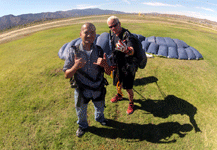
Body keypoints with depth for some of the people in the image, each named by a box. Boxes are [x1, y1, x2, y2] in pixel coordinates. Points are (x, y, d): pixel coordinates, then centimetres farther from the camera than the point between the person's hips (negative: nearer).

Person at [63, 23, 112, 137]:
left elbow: (108, 72, -6)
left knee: (100, 108, 28)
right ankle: (82, 126, 56)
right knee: (81, 112, 23)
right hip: (82, 91, -1)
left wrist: (105, 65, -29)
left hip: (98, 89, 2)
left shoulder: (99, 51, -10)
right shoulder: (74, 52, -17)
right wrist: (75, 67, -34)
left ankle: (99, 118, 63)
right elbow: (67, 75, -13)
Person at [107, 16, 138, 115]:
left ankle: (131, 104, 28)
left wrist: (125, 49, -65)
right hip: (117, 64, 7)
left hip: (127, 65, -6)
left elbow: (132, 51, -42)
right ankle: (119, 95, 54)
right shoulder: (112, 33, -2)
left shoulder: (127, 35, -25)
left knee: (128, 88, 0)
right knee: (117, 82, 24)